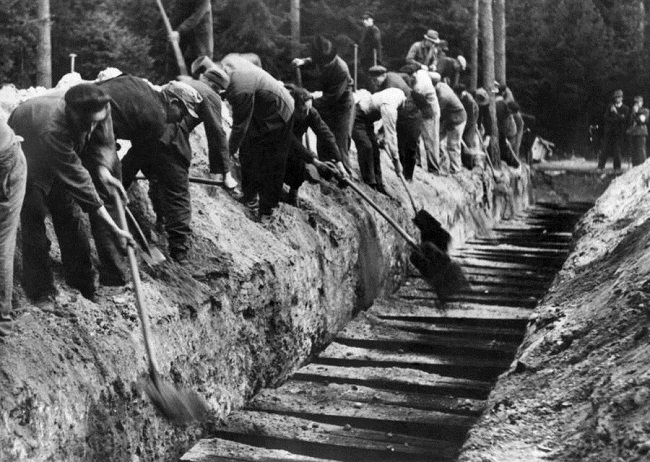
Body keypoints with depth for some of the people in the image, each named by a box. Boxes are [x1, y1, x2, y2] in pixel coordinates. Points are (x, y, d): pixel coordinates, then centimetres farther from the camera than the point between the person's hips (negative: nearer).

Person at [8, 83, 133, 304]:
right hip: (26, 160, -6)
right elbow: (78, 182, -44)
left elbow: (104, 142, -11)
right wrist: (113, 227, -42)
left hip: (58, 157, 6)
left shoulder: (99, 110, -32)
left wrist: (103, 170, -34)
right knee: (34, 217, -12)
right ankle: (41, 293, -3)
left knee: (68, 214, 8)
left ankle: (84, 286, 17)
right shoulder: (51, 130, -48)